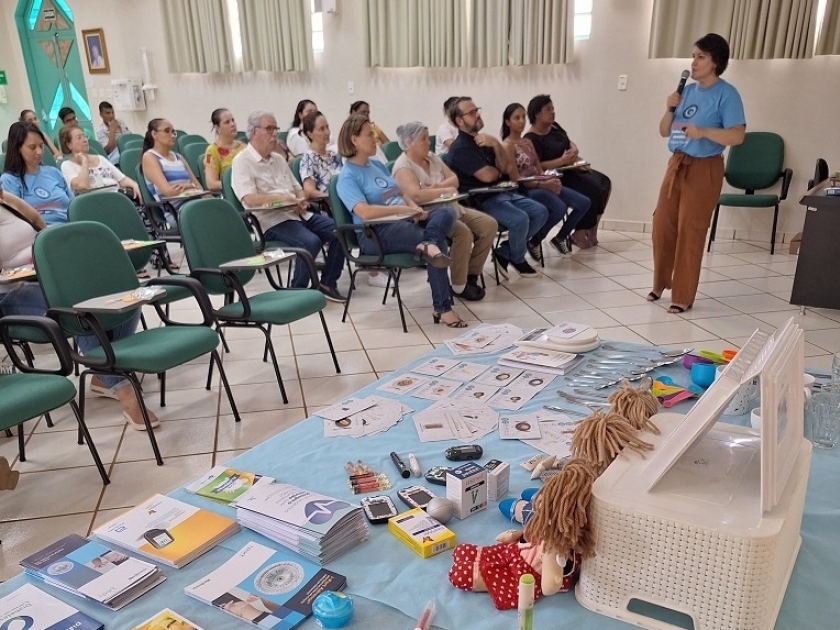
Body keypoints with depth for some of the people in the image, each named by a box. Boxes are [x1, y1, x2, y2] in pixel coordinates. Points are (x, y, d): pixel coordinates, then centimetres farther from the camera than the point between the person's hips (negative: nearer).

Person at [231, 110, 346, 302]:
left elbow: (298, 189, 22)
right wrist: (284, 198, -22)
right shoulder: (242, 161, -3)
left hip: (298, 214, 8)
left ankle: (328, 283, 4)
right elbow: (249, 199, -17)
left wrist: (301, 201, -2)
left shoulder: (278, 159, 20)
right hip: (271, 220, -7)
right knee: (311, 241, -31)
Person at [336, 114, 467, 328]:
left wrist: (416, 209, -3)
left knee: (446, 212, -17)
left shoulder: (377, 165, 19)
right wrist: (404, 209, -18)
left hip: (404, 221, 8)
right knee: (438, 242, -27)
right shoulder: (348, 177, -7)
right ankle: (442, 308, -24)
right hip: (376, 233, -8)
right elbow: (365, 212, -22)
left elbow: (401, 194, 21)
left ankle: (427, 245, -42)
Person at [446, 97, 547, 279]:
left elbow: (506, 168, 7)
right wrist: (498, 169, 5)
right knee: (520, 219, -28)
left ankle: (504, 253, 5)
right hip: (482, 200, -9)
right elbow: (487, 176, -19)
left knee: (540, 212, -2)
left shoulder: (483, 141, 16)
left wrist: (496, 144, -9)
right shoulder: (459, 148, -11)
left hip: (503, 192, 9)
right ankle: (517, 259, 2)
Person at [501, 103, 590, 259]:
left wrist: (550, 181, -8)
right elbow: (515, 178, -14)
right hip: (524, 190, -8)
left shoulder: (528, 142, 19)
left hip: (541, 185, 8)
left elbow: (539, 169, 15)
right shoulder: (507, 146, -7)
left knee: (583, 203, -3)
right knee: (559, 208, -33)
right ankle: (534, 242, -10)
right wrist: (544, 184, -21)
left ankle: (560, 237, 15)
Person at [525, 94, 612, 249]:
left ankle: (591, 227, 0)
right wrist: (562, 161, -29)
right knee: (591, 191, -23)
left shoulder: (554, 126, 8)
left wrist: (574, 150, -6)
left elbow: (570, 142, 19)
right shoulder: (531, 139, -18)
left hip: (569, 170, 9)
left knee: (604, 183, -5)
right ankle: (579, 233, -4)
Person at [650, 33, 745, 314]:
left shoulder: (726, 94, -9)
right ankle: (661, 283, 24)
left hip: (704, 169, -6)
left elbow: (737, 136, -19)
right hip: (677, 164, 6)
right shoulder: (688, 91, 10)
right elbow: (664, 132, 13)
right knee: (662, 224, 8)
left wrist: (703, 132, -32)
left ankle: (683, 297, 5)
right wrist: (670, 109, -5)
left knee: (690, 231, -4)